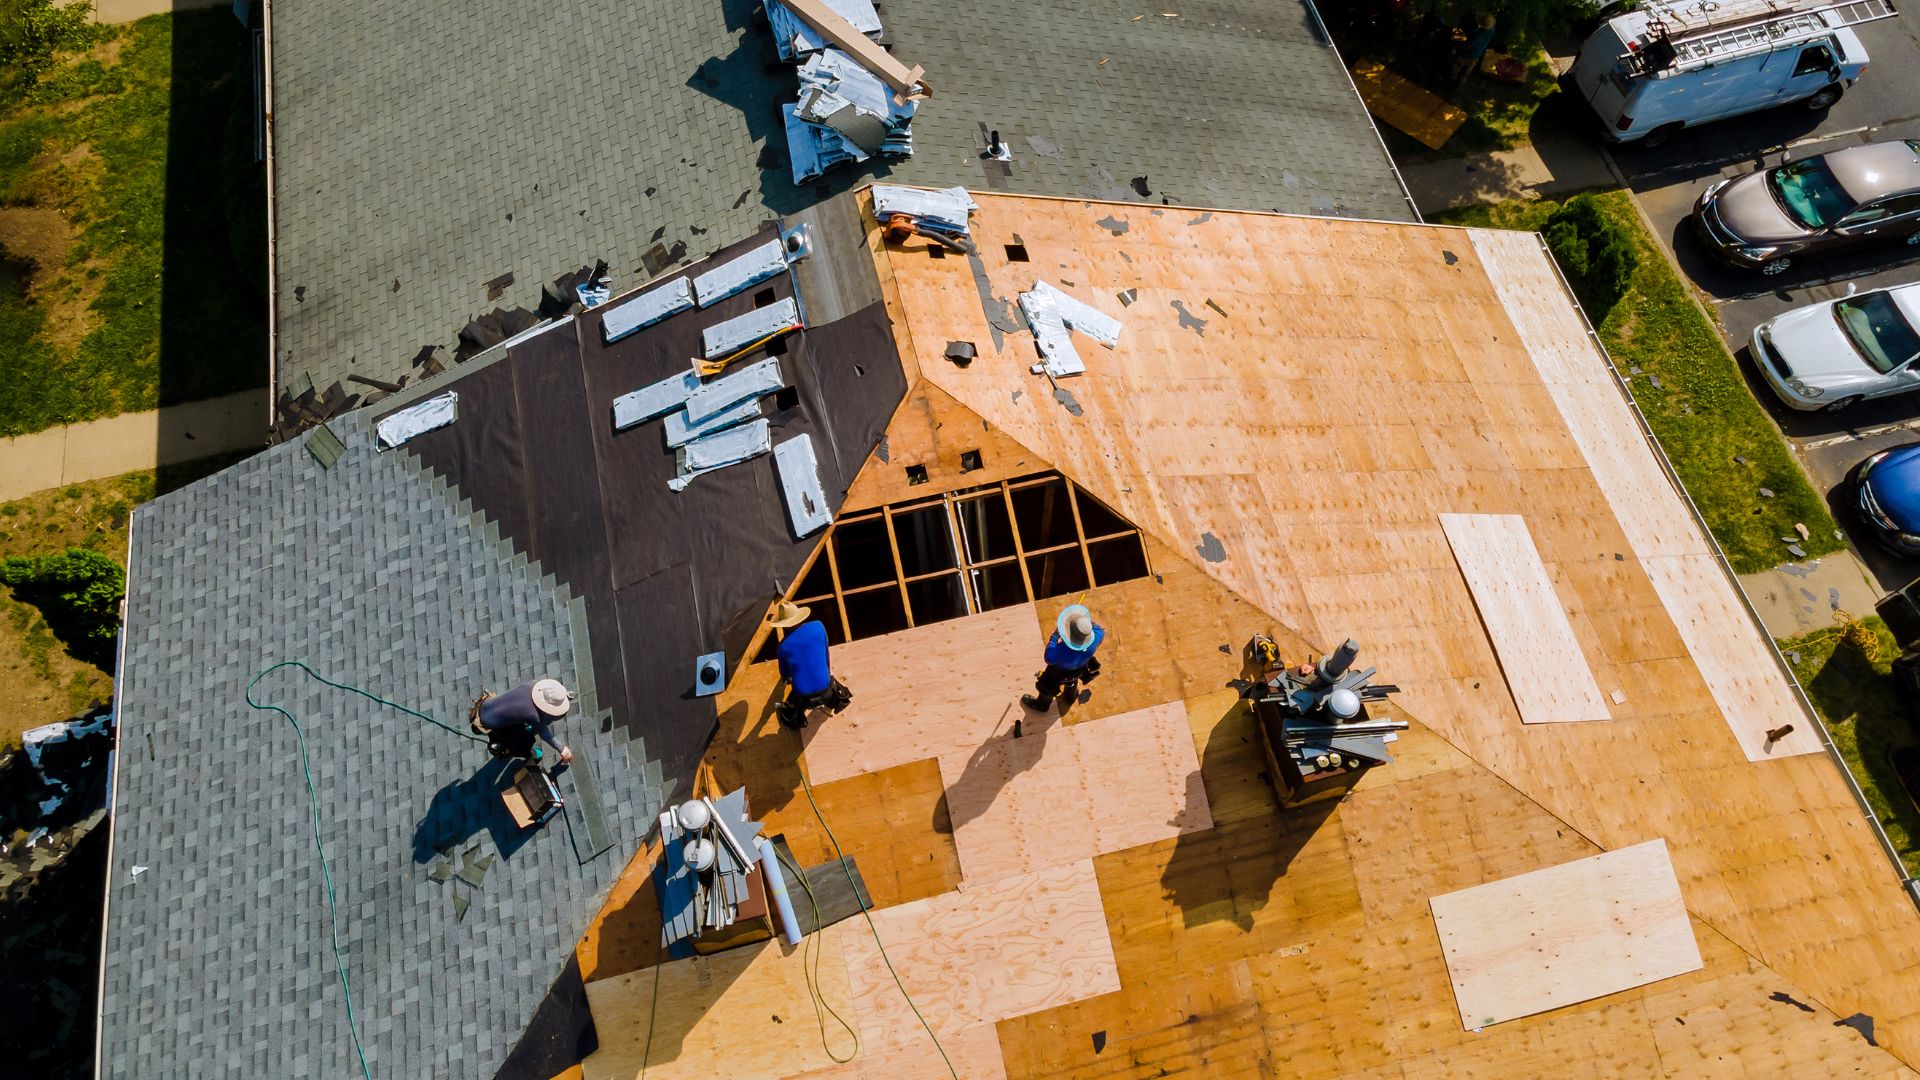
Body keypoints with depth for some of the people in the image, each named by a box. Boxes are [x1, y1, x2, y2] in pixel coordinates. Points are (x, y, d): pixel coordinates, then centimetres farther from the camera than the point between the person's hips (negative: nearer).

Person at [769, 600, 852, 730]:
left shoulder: (784, 646, -12)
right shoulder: (818, 626, -10)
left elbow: (784, 673, 6)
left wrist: (786, 679, 31)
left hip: (802, 696, 0)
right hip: (825, 690, 0)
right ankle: (827, 702, 27)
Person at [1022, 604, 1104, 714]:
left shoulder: (1062, 651, -50)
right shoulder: (1095, 638, -39)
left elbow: (1049, 659, -27)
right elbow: (1102, 631, -14)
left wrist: (1055, 634, -25)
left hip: (1060, 672, -3)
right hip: (1079, 669, 4)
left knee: (1047, 687, 29)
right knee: (1072, 679, 39)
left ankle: (1042, 705, 60)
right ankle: (1070, 695, 70)